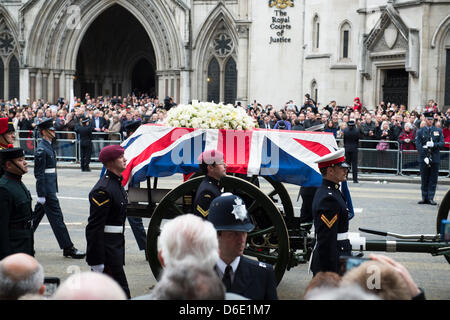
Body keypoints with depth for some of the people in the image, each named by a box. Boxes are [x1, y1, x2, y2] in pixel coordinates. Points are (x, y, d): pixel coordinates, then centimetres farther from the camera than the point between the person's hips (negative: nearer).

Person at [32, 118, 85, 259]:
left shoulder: (48, 147, 15)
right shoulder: (41, 149, -15)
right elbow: (39, 173, -18)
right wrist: (41, 195, -20)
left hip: (50, 187, 10)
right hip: (47, 189, -10)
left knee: (37, 215, 16)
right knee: (56, 217, -6)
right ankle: (68, 248, -3)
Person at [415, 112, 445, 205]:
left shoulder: (438, 131, 10)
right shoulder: (420, 131, 4)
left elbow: (442, 143, 3)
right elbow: (418, 146, -4)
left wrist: (434, 145, -17)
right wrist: (425, 157, -14)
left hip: (435, 158, 1)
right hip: (423, 159, -1)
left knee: (433, 180, 1)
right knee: (424, 180, 4)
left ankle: (430, 198, 4)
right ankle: (424, 198, 11)